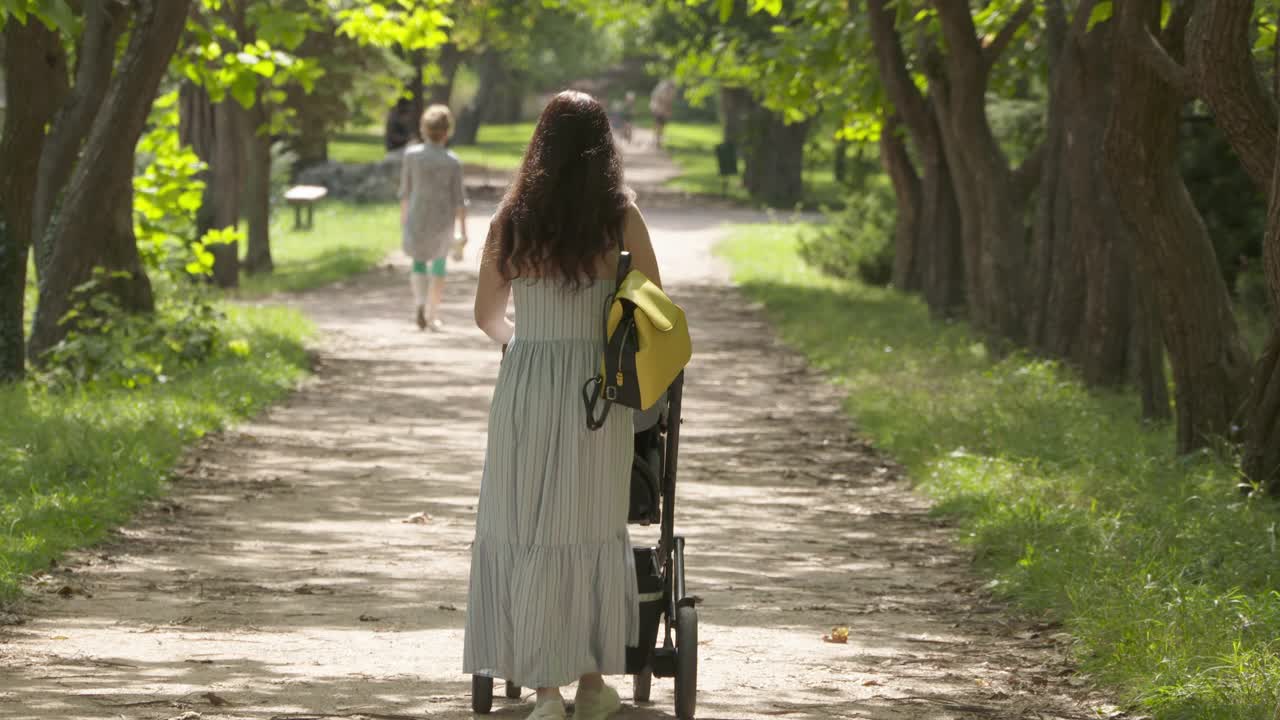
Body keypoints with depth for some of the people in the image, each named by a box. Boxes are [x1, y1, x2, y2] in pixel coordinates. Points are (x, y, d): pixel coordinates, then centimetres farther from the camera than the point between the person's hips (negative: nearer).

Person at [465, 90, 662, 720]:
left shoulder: (513, 217, 2)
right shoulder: (620, 217, -2)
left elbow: (486, 315, 11)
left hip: (525, 385, 0)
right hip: (596, 384, 0)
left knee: (524, 531, 6)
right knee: (592, 529, 12)